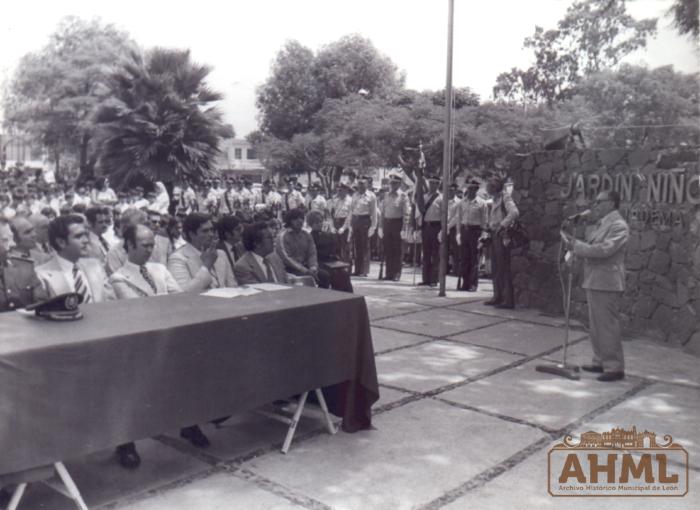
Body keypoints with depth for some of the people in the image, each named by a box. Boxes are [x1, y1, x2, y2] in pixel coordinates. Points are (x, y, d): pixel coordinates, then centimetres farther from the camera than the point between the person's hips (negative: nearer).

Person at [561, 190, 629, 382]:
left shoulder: (618, 225, -12)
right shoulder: (601, 224, 17)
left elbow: (604, 249, -23)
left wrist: (576, 246, -19)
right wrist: (574, 243, 1)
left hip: (607, 284, -9)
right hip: (593, 281, 9)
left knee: (607, 325, -4)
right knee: (595, 325, 15)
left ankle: (615, 367, 3)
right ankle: (600, 361, 25)